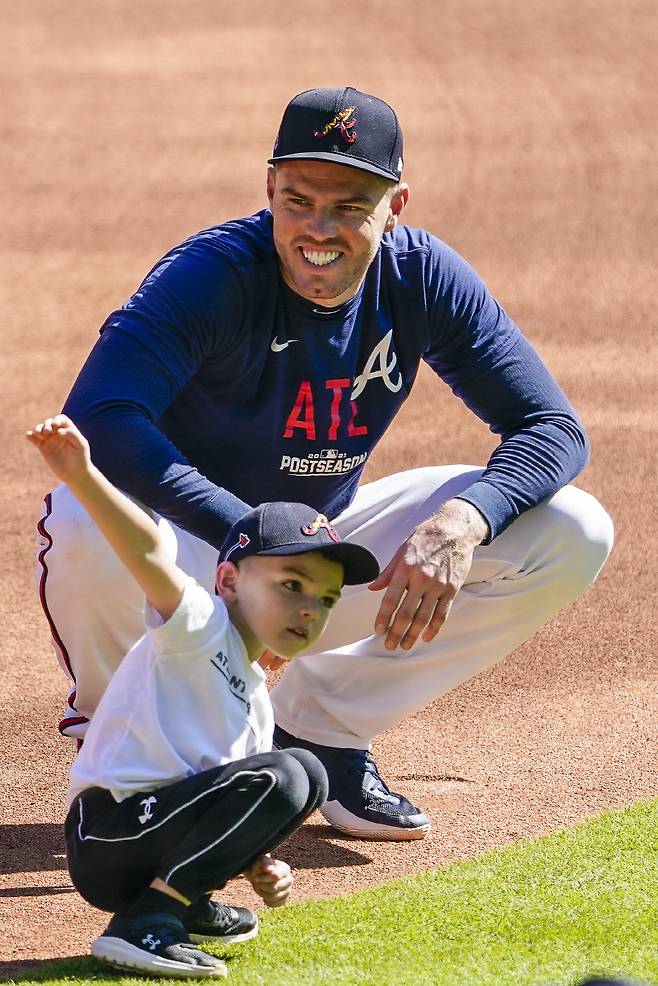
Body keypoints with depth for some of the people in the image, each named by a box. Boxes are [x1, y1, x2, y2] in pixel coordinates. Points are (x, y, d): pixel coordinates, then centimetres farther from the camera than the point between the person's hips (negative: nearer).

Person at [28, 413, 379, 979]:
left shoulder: (256, 700, 20)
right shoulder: (201, 625, -5)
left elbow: (239, 812, 24)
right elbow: (148, 552, -23)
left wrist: (258, 868, 5)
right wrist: (83, 479, -38)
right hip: (108, 835, -9)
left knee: (306, 778, 17)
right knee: (281, 777, -26)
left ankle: (183, 906, 10)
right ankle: (143, 926, -22)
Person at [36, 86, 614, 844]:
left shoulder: (423, 279, -11)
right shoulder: (212, 274, -26)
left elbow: (553, 428, -11)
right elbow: (97, 420, -40)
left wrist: (460, 521, -32)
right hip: (195, 561, -4)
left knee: (571, 534, -11)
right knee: (83, 525, -40)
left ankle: (317, 729, 3)